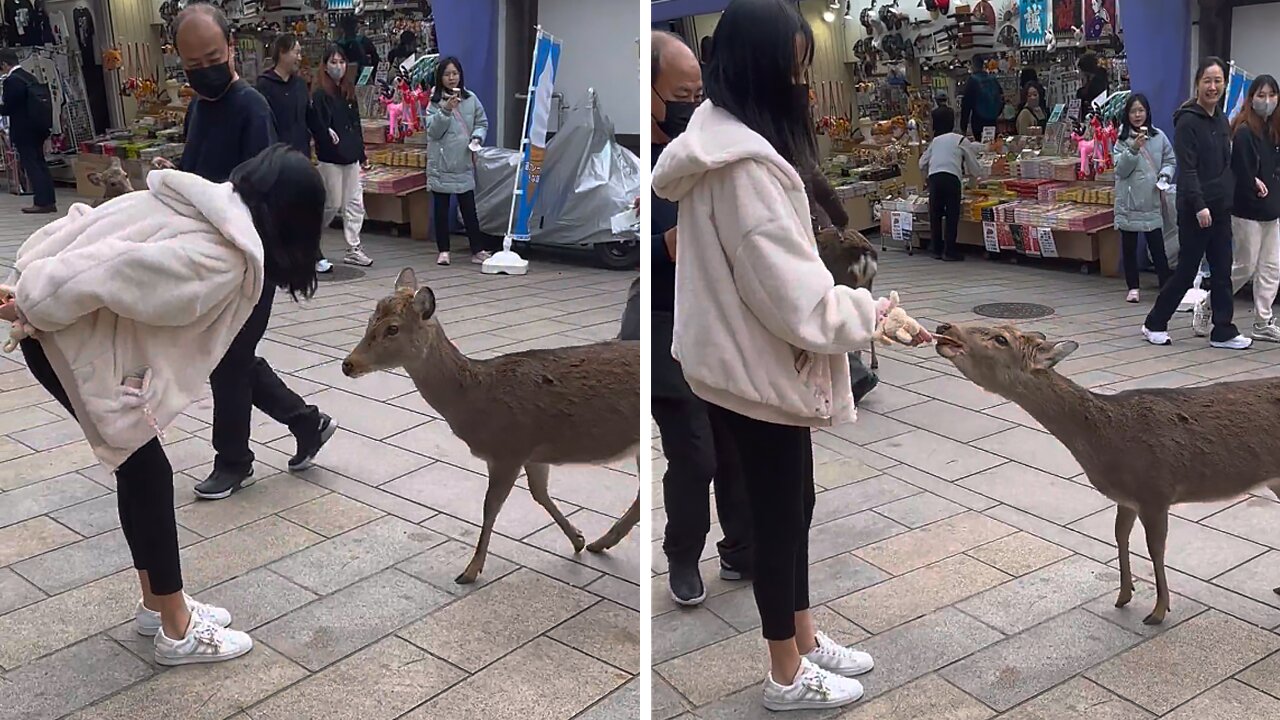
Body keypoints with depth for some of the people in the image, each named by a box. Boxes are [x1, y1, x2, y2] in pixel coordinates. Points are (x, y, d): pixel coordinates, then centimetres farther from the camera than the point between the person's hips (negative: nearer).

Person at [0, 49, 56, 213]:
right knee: (40, 164, 12)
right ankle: (50, 201, 14)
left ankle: (41, 202, -3)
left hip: (23, 132, -8)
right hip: (38, 129, 8)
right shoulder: (30, 77, 10)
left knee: (31, 166, -4)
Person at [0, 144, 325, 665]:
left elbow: (88, 227, 8)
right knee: (147, 473, 2)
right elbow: (106, 275, -27)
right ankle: (178, 630, 14)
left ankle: (157, 603, 31)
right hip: (74, 343, -9)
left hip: (50, 320, 9)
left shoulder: (198, 205, 6)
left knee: (140, 468, 17)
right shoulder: (223, 259, -21)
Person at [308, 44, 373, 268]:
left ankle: (353, 249, 11)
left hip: (351, 156, 7)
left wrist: (362, 153, 17)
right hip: (330, 157, -7)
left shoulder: (349, 91, 13)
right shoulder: (320, 94, -9)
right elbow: (316, 125, -15)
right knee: (333, 204, -1)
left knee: (355, 203, 5)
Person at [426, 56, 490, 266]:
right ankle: (443, 250, 13)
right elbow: (433, 131, -10)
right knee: (441, 208, 5)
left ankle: (478, 250, 7)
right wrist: (446, 111, -22)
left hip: (464, 163, 1)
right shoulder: (434, 102, -3)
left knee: (469, 208, 2)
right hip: (441, 163, -1)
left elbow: (482, 122, 12)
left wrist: (477, 138, -7)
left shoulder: (471, 99, 4)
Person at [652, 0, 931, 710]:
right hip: (760, 370, -9)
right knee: (778, 514, 7)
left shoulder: (717, 135, 6)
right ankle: (787, 676, 25)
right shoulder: (745, 164, -27)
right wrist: (877, 312, -12)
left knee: (792, 505, 21)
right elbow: (794, 296, -26)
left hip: (745, 358, 10)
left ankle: (803, 638, 39)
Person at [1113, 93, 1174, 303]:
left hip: (1152, 201, 0)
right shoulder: (1122, 140, 0)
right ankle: (1133, 287, 17)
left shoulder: (1159, 137, 2)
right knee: (1129, 247, 7)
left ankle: (1166, 286, 5)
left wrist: (1164, 175, -8)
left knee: (1157, 246, 0)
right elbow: (1120, 169, -8)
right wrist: (1133, 149, -21)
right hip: (1128, 201, 0)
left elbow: (1170, 160, 11)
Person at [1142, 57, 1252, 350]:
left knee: (1222, 271, 7)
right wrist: (1199, 205, -22)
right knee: (1187, 270, 0)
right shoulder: (1188, 121, -10)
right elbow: (1187, 169, -16)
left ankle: (1223, 331, 13)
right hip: (1195, 208, -7)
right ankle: (1155, 324, 14)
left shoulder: (1222, 120, 14)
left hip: (1221, 207, 8)